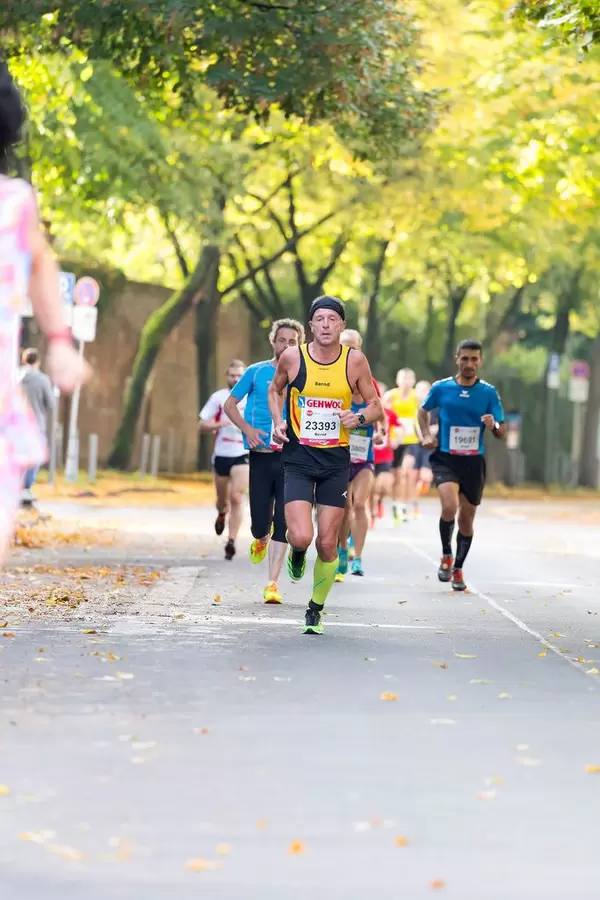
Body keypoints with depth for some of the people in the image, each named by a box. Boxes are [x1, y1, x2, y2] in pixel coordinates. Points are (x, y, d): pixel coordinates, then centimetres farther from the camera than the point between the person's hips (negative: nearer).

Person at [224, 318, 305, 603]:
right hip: (261, 455, 0)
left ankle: (273, 583, -3)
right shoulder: (256, 372, 6)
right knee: (260, 522, 0)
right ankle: (261, 540, 37)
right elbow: (230, 404, 9)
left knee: (282, 522, -7)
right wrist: (247, 429, -8)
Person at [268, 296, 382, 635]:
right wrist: (278, 421, -2)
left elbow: (375, 406, 6)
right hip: (299, 457, -1)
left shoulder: (355, 361, -4)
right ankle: (297, 554, 23)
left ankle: (315, 611, 23)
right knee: (301, 537, -16)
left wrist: (359, 418, -16)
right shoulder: (292, 357, -5)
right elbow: (275, 390, 15)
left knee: (327, 543, 2)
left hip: (336, 460, 1)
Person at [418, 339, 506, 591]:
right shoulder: (441, 388, -1)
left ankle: (457, 569, 28)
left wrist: (494, 425, -21)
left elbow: (502, 432, 1)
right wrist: (427, 434, 2)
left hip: (473, 462, 2)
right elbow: (424, 410, 18)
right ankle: (446, 555, 1)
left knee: (466, 517, 9)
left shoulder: (489, 393, 0)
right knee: (449, 506, -24)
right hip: (445, 459, -2)